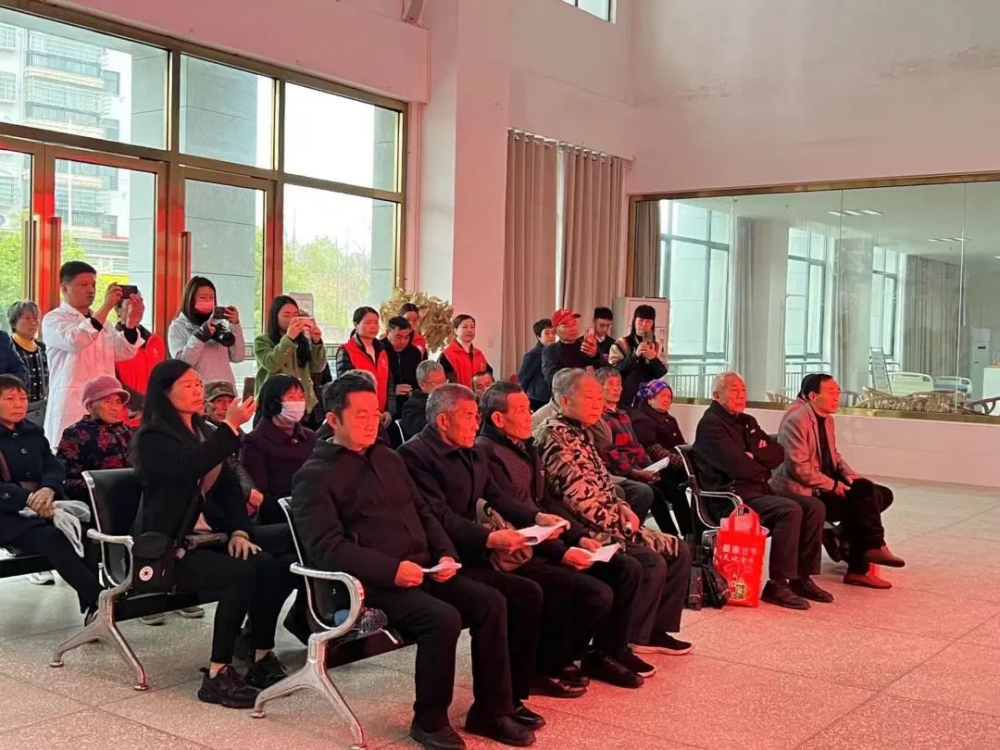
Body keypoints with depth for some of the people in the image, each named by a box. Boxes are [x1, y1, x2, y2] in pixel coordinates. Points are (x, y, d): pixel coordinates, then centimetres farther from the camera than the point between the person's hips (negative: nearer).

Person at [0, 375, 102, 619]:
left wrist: (48, 489, -18)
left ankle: (91, 604, -25)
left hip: (40, 510, 5)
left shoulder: (33, 433, 17)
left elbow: (54, 466, 6)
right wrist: (29, 499, -28)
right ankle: (99, 600, -36)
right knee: (52, 537, -33)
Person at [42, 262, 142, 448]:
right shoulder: (53, 319, 0)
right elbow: (75, 341, -21)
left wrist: (131, 321, -9)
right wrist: (106, 307, -22)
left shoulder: (101, 320, 19)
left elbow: (123, 352, 8)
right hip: (71, 407, -5)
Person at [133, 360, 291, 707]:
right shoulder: (153, 438, -7)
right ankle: (217, 676, -21)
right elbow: (193, 467, -27)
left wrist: (238, 531, -2)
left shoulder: (204, 432, 16)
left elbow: (228, 486, 13)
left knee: (270, 567, -21)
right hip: (166, 548, -6)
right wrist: (231, 426, -28)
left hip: (207, 537, 7)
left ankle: (262, 659, -8)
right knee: (241, 575, -29)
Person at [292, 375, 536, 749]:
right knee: (443, 618, -29)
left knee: (491, 602, -10)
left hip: (422, 570, 8)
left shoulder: (387, 458, 18)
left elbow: (423, 512, 22)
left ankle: (490, 710, 0)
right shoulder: (314, 476, -6)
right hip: (372, 582, -7)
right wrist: (392, 569, -23)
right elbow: (327, 548, -16)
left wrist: (446, 554, 2)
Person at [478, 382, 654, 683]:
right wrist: (561, 552, -26)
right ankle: (552, 661, 0)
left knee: (628, 569, 2)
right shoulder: (486, 453, -16)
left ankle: (607, 651, 14)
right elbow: (509, 517, -23)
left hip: (547, 538, 10)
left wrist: (579, 536, 4)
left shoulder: (525, 447, 16)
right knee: (597, 593, -23)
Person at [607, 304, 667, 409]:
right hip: (625, 397, -3)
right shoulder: (621, 344, 1)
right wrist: (635, 355, -20)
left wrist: (653, 358, -15)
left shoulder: (657, 346, 11)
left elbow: (661, 372, 3)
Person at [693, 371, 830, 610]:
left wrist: (754, 455, -9)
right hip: (731, 495, -9)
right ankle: (777, 585, -22)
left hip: (758, 489, 9)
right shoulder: (711, 424, -8)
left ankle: (802, 577, 1)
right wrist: (762, 468, 0)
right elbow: (737, 466, -20)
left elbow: (779, 454, 10)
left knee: (814, 506, -4)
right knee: (790, 510, -28)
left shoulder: (747, 422, 20)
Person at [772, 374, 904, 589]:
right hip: (803, 491, -10)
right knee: (857, 504, -25)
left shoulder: (827, 419, 11)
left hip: (824, 485, 10)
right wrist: (833, 485, -19)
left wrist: (851, 476, 0)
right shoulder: (797, 419, -17)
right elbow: (799, 468, -23)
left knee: (882, 495, -2)